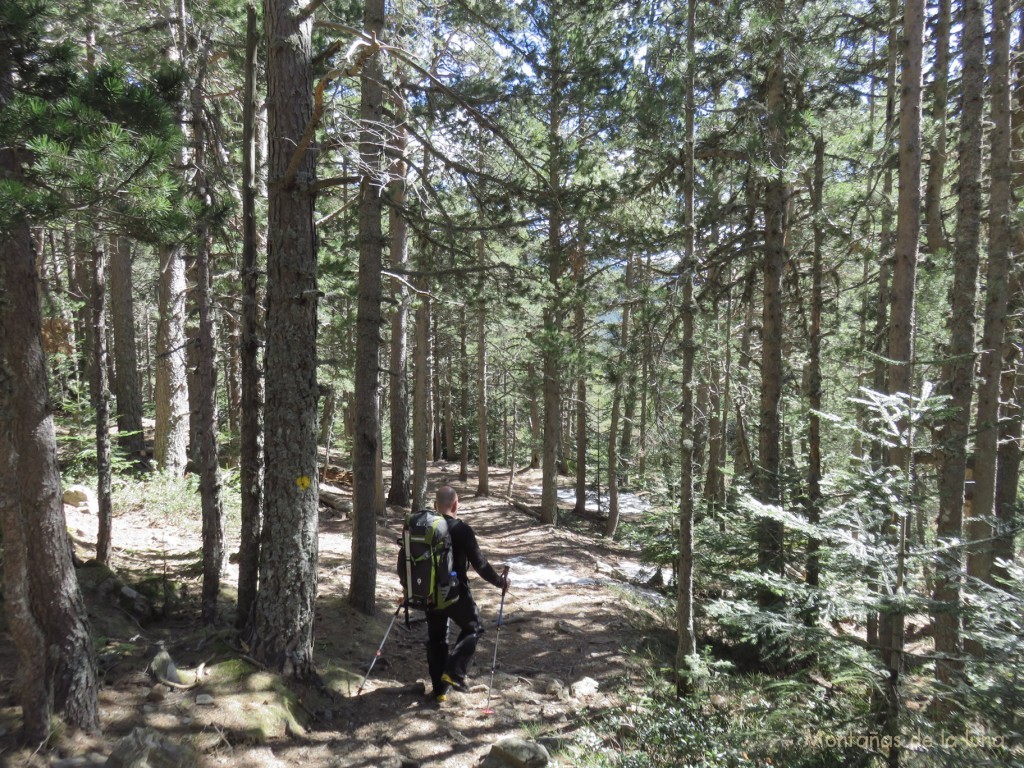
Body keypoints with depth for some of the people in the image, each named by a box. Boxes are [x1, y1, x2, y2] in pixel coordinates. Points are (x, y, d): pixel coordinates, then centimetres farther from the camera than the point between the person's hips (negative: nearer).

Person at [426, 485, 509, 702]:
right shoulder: (461, 529, -16)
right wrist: (500, 582, 0)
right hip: (456, 593, -5)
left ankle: (439, 689, 23)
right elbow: (479, 563, -14)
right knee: (473, 628, 16)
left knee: (435, 638, 17)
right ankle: (454, 673, 3)